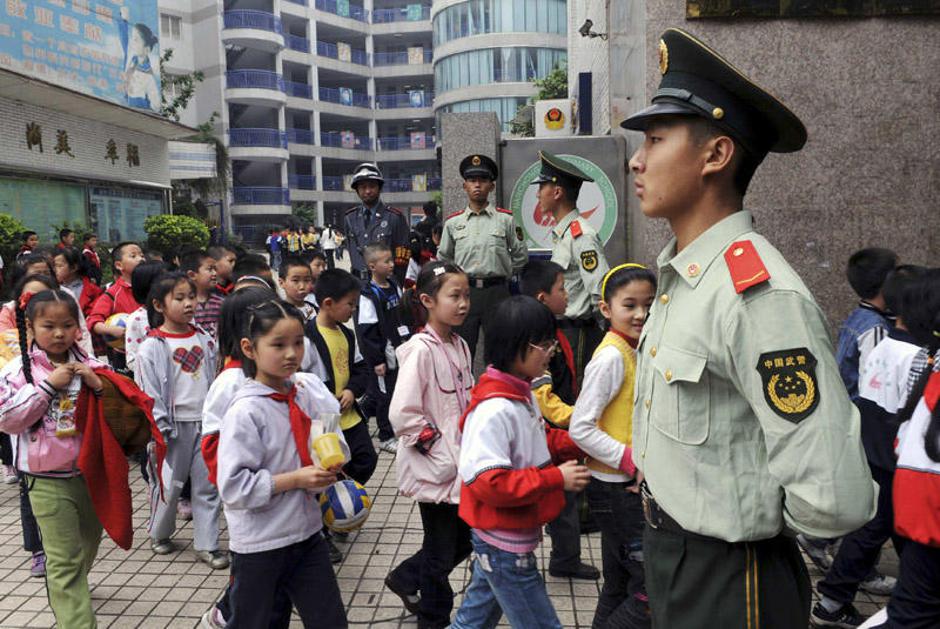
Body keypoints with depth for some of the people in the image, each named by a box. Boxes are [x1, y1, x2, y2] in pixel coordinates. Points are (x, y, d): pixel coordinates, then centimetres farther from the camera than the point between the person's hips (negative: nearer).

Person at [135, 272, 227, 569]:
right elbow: (148, 393, -9)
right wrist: (159, 430, -12)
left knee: (208, 485, 7)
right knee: (168, 483, 8)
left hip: (206, 423, 4)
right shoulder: (152, 347, -8)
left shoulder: (205, 340, 6)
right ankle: (159, 533, 33)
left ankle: (207, 544, 16)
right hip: (175, 426, -4)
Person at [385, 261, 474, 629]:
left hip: (461, 466, 8)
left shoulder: (460, 346, 6)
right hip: (435, 469, -8)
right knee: (442, 551, 9)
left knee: (462, 542, 19)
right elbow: (401, 414, -23)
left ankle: (405, 579, 42)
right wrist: (439, 451, -17)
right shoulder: (421, 350, -19)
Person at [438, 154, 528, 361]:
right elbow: (443, 258, 20)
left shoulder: (506, 219, 3)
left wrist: (503, 275, 11)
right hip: (464, 292, 1)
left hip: (496, 292, -1)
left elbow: (520, 255, 12)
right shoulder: (453, 222, 8)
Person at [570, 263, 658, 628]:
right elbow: (580, 428, -22)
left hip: (629, 485, 9)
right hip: (615, 488, -9)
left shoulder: (636, 351, 7)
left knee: (619, 588, 19)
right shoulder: (612, 357, -19)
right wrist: (632, 460, -22)